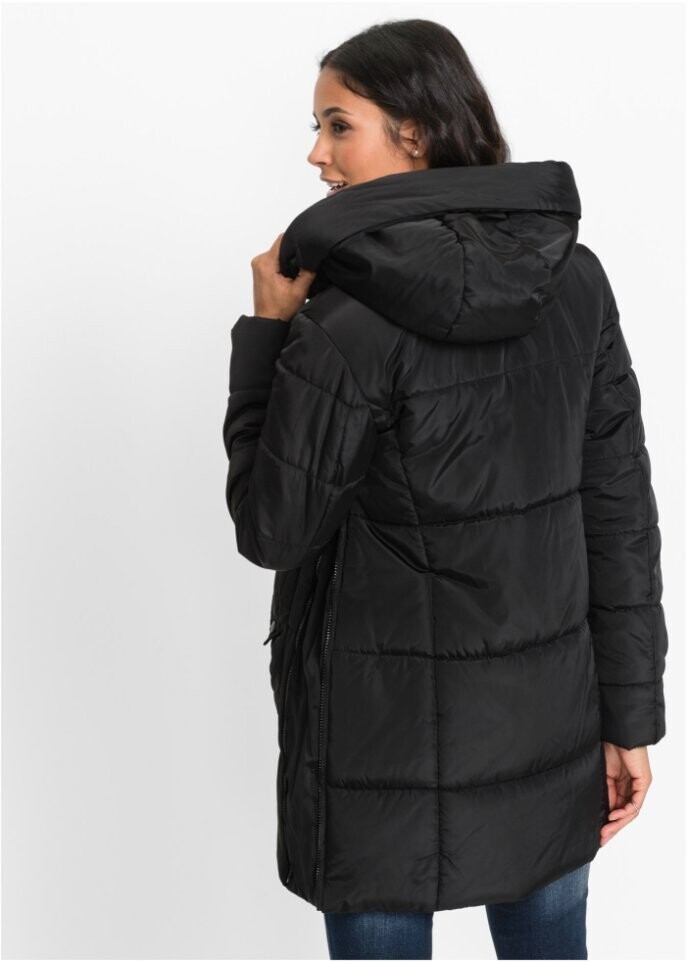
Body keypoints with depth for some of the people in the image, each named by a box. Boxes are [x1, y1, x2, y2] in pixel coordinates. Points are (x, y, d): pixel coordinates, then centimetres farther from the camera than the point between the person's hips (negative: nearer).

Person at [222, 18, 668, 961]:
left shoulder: (353, 323, -20)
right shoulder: (575, 282, -3)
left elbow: (271, 527, -10)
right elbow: (623, 516, 0)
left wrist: (270, 333, -5)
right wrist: (629, 715, 7)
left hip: (393, 738, -5)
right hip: (549, 725, 5)